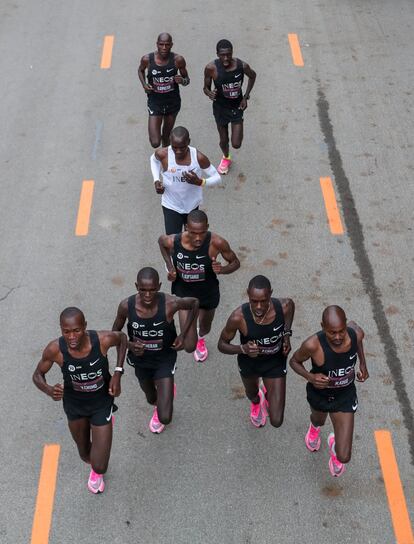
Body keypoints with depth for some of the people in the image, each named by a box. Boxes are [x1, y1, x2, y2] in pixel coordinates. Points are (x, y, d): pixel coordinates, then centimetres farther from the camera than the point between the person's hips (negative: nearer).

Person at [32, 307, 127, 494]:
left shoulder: (103, 339, -32)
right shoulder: (55, 349, -30)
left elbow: (122, 338, -7)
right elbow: (37, 375, -11)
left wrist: (118, 373, -16)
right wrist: (49, 390, -33)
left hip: (102, 404, -1)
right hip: (74, 405, 2)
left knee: (99, 466, -4)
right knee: (86, 455, 25)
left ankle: (97, 472, 37)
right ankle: (95, 467, 65)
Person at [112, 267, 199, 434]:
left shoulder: (170, 304, -31)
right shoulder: (126, 306, -25)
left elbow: (194, 303, -9)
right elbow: (115, 332, -6)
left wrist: (183, 334, -13)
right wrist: (129, 345, -26)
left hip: (164, 360, -2)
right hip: (140, 360, 2)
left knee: (165, 418, -8)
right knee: (152, 398, 30)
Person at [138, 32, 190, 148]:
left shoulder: (178, 60, -16)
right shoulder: (147, 59, -16)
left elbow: (187, 79, -2)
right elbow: (141, 70, 8)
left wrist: (182, 81, -26)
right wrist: (144, 84, -11)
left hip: (173, 102, 1)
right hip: (155, 103, -1)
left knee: (167, 135, 20)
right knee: (155, 143, -6)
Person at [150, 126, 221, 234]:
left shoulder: (199, 157, -25)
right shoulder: (163, 154, -23)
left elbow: (217, 178, -14)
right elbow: (154, 159, 4)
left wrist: (200, 182, -34)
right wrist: (156, 180, -12)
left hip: (192, 204, 2)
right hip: (171, 206, -2)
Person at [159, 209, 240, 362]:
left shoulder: (217, 243, -33)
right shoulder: (173, 241, -29)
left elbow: (235, 263, -15)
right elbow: (161, 240, -2)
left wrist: (222, 270, -37)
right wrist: (169, 266, -13)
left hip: (208, 292, 1)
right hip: (183, 292, -1)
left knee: (205, 327, 27)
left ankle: (201, 339, 66)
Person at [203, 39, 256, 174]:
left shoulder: (242, 65, -19)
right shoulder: (211, 68, -22)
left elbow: (253, 76, 3)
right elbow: (206, 87, -7)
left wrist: (246, 96, -2)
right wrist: (209, 93, -32)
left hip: (237, 107, 0)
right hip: (220, 108, 0)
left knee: (236, 144, -3)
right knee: (224, 140, 15)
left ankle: (238, 131, 36)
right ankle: (225, 158, 52)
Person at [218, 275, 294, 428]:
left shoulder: (283, 307, -32)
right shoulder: (238, 317, -36)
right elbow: (222, 345, -19)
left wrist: (287, 334, -11)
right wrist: (243, 349, -38)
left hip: (275, 364, 0)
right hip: (248, 363, 0)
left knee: (277, 421, 1)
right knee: (251, 392, 33)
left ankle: (268, 395, 37)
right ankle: (256, 402, 74)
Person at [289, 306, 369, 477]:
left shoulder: (356, 333, -30)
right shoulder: (313, 344, -38)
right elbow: (294, 361, -16)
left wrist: (363, 363, -6)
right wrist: (310, 377, -35)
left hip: (345, 397, 1)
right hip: (319, 394, -1)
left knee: (343, 458, -1)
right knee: (318, 420, 36)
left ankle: (335, 444, 39)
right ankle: (315, 426, 77)